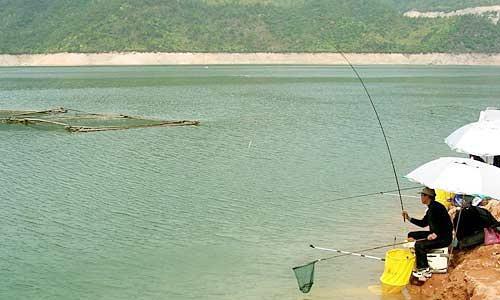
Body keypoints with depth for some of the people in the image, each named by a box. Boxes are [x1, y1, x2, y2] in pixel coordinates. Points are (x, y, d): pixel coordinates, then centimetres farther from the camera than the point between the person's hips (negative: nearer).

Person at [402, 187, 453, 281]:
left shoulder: (436, 207, -19)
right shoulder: (430, 208, 13)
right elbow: (423, 223, 22)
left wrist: (435, 234, -26)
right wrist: (409, 218, 17)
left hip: (444, 238, -11)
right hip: (435, 234, 11)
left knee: (419, 245, -26)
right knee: (411, 235, 11)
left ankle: (425, 270, -12)